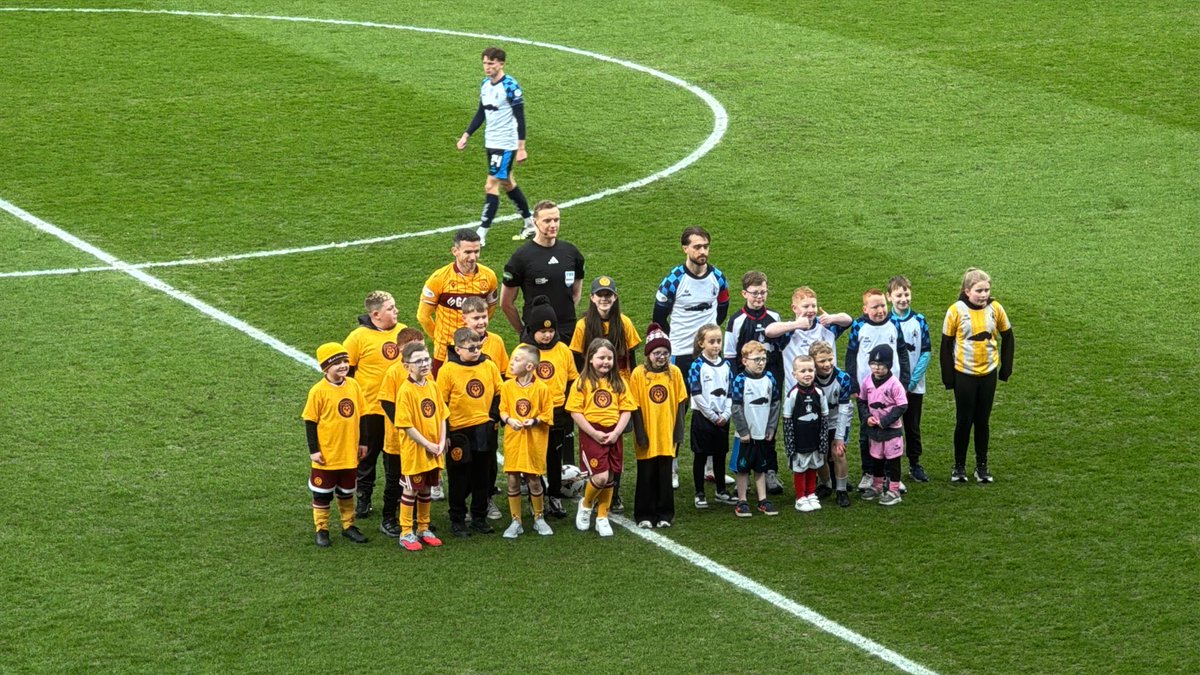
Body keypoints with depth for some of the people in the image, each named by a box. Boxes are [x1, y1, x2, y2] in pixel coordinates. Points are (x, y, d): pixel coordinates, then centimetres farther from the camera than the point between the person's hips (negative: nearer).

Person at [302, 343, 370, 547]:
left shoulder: (353, 385, -2)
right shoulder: (318, 391, -15)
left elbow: (361, 415, 8)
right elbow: (310, 421, -11)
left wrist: (362, 442, 10)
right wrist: (313, 450, -12)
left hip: (349, 453, 5)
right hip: (326, 455, -5)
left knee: (347, 492, 18)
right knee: (322, 494, 8)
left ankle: (348, 526, 32)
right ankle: (321, 530, 18)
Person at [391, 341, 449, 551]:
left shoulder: (432, 385, 3)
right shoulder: (406, 390, -17)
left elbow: (441, 415, 9)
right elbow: (407, 425, -18)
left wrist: (441, 442, -3)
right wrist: (427, 445, -17)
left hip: (434, 452, 6)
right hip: (414, 450, -6)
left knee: (426, 489, 16)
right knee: (411, 490, 3)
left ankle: (423, 529, 29)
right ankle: (406, 533, 12)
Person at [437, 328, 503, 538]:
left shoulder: (489, 366, 1)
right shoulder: (448, 370, -9)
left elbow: (499, 393, 13)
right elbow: (441, 403, -6)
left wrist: (494, 416, 1)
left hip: (484, 430, 3)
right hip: (459, 432, -3)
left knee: (483, 477, 12)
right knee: (459, 479, 4)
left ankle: (480, 517, 24)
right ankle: (457, 521, 13)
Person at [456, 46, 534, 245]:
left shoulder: (510, 87, -17)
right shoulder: (485, 85, 7)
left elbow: (520, 118, -16)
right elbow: (481, 114, 18)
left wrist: (521, 148, -18)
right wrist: (466, 136, 12)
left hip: (506, 145, -9)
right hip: (491, 143, 9)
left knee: (491, 186, -10)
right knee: (507, 184, 17)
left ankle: (481, 235, -8)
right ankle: (530, 225, 29)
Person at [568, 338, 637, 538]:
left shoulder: (618, 384, 6)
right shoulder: (582, 383, -5)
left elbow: (626, 410, 4)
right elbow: (575, 412, -8)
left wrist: (616, 433, -10)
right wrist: (594, 434, -14)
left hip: (613, 436, 4)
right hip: (591, 435, -4)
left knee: (609, 478, 8)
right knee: (600, 477, -14)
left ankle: (602, 518, 21)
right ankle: (586, 504, 14)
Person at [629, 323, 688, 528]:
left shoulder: (674, 373, 1)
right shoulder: (639, 374, -6)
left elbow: (681, 404, 4)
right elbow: (635, 406, -5)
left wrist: (678, 432, 0)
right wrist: (640, 434, -9)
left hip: (667, 435, 2)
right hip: (647, 436, -2)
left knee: (665, 476, 8)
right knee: (646, 476, 5)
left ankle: (664, 515, 18)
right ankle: (644, 516, 13)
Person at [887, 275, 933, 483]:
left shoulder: (919, 321, -1)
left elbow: (926, 352, -1)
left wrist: (913, 380, -9)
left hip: (914, 386, 2)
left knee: (913, 426, 11)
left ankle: (915, 464, 23)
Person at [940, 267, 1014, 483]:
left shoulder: (995, 308, -6)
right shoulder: (956, 311, -13)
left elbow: (1007, 338, 8)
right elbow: (946, 345, -6)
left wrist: (1006, 368, 6)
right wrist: (948, 377, -6)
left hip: (988, 373, 2)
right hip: (964, 374, -2)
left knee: (983, 421, 10)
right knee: (964, 421, 4)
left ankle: (982, 466, 20)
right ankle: (959, 466, 17)